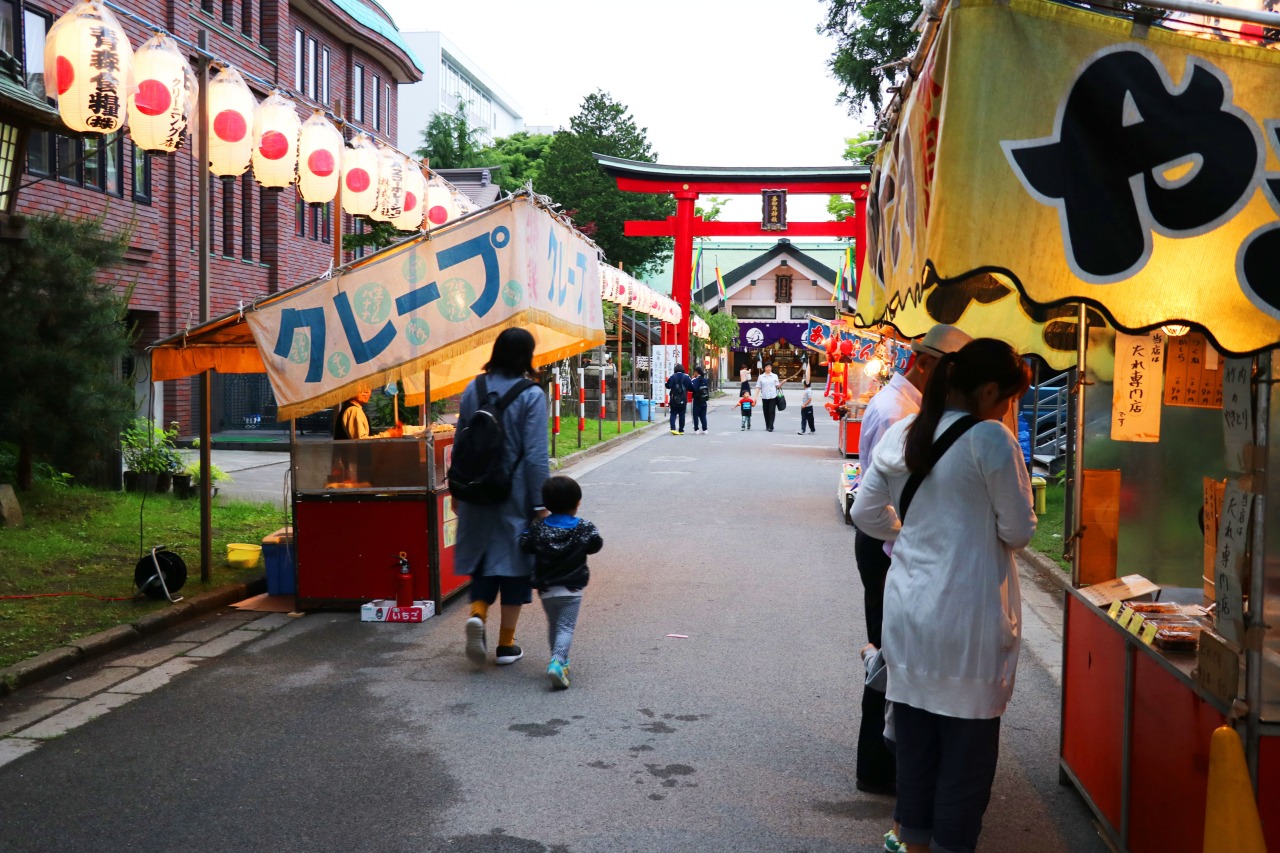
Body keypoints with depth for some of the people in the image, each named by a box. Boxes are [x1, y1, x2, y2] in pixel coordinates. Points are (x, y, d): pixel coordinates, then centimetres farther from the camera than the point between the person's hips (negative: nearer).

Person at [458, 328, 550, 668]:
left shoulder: (473, 391, 4)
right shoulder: (531, 395, -11)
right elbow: (535, 455, -14)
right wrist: (540, 502, -9)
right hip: (516, 496, -4)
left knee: (484, 558, 17)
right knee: (514, 562, 7)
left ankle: (477, 614, -9)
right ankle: (506, 646, 13)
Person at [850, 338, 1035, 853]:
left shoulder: (899, 436, 5)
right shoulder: (991, 439, -14)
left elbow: (866, 513, 10)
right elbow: (1019, 530, -8)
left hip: (908, 611, 6)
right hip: (969, 615, -6)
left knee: (915, 742, 17)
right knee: (967, 747, 8)